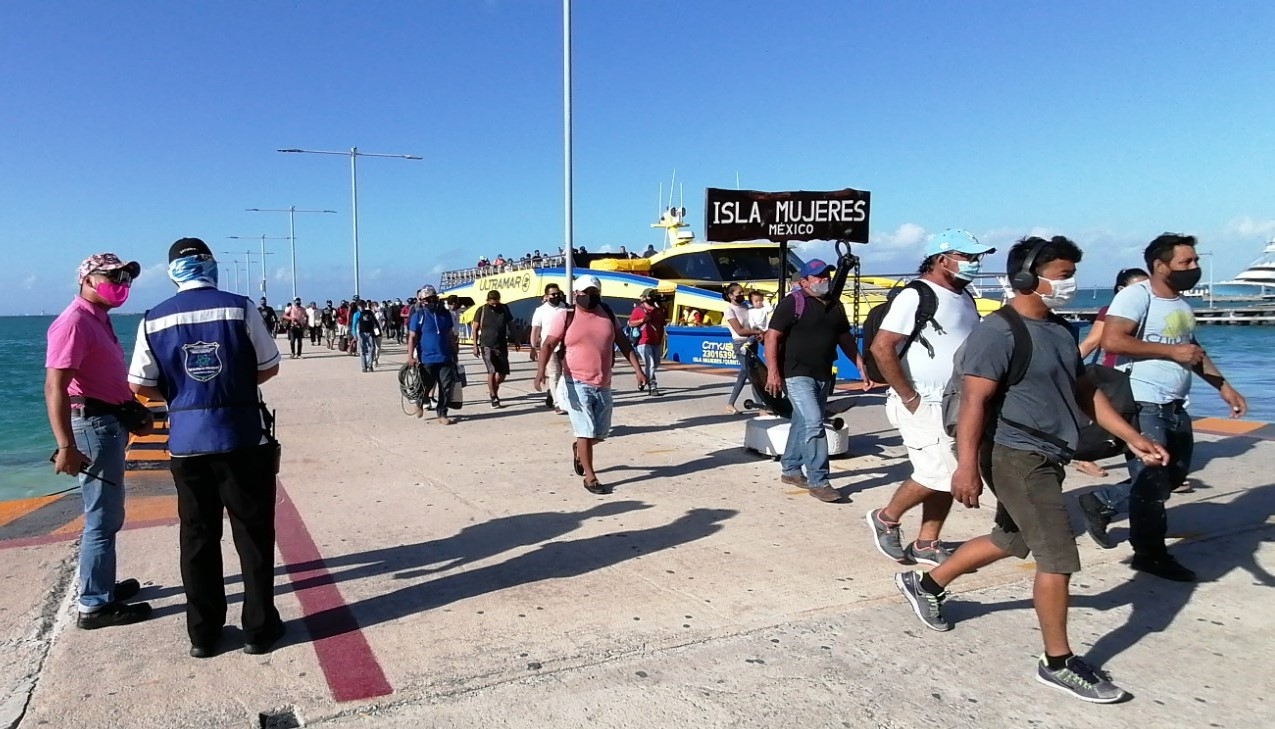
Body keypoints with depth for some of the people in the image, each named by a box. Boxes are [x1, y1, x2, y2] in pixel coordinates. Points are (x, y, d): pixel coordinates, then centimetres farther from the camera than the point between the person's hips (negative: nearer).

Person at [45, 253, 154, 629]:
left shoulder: (99, 319, 15)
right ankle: (94, 605, 5)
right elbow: (55, 387, -24)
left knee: (108, 514, 19)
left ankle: (101, 584, 32)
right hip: (94, 426, -10)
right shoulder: (74, 321, -16)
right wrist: (66, 446, -30)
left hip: (109, 424, 10)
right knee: (102, 518, -4)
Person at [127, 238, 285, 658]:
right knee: (253, 533, 8)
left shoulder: (153, 320, 1)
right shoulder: (239, 307, -6)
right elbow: (269, 367, -1)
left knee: (197, 537, 13)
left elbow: (141, 385, 3)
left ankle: (203, 635, 22)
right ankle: (259, 629, 15)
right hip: (243, 436, -2)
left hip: (186, 441, 3)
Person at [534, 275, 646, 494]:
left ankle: (578, 448, 45)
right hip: (577, 384, -5)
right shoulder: (565, 317, -5)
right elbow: (548, 345, -11)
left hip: (603, 386, 5)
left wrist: (638, 370, 4)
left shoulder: (608, 315, 8)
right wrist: (540, 371, -27)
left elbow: (624, 344, 12)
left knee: (601, 433, 14)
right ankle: (590, 478, 9)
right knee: (586, 431, -4)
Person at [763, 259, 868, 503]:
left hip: (823, 376, 7)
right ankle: (818, 481, -8)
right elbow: (772, 337, -13)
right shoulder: (792, 303, -9)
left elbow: (846, 339, 20)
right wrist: (773, 371, -21)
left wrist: (862, 367, 14)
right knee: (814, 423, -14)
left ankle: (790, 470, 29)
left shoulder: (835, 306, 12)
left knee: (803, 423, 15)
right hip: (797, 375, -7)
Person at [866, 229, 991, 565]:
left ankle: (926, 544, 22)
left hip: (958, 405, 9)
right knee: (938, 473, -10)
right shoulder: (916, 296, -14)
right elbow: (881, 347, -21)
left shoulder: (965, 299, 13)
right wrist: (909, 398, -19)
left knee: (946, 477, 10)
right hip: (923, 406, -8)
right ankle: (886, 519, 12)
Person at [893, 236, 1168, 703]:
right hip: (1016, 457, -10)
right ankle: (1059, 664, 12)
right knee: (1059, 557, -4)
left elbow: (1085, 391, 19)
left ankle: (926, 585, 36)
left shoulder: (1060, 330, 12)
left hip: (1045, 457, 10)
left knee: (1011, 540, 21)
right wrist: (967, 465, -30)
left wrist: (1131, 437, 14)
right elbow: (974, 400, -23)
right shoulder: (999, 331, -17)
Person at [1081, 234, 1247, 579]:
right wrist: (1171, 351, -19)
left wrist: (1224, 388, 20)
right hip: (1141, 405, -9)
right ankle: (1151, 554, 15)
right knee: (1152, 480, 0)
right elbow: (1111, 340, -25)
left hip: (1174, 407, 9)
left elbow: (1194, 351, 27)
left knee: (1172, 477, 17)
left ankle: (1100, 502, 30)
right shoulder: (1137, 295, -13)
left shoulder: (1182, 304, 16)